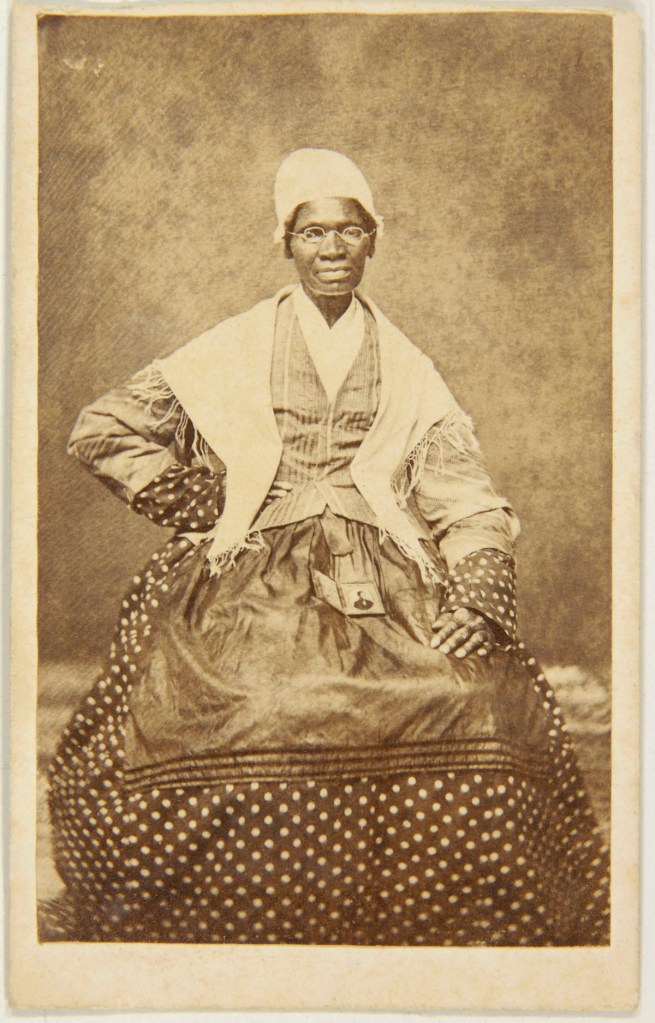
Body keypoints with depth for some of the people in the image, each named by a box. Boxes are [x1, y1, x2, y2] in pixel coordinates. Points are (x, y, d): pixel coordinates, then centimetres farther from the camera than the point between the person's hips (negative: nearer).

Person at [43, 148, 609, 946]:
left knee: (485, 713, -24)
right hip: (253, 581, -1)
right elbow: (103, 431, 15)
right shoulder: (233, 353, 14)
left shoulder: (410, 376, 18)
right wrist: (198, 507, 6)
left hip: (389, 588, 1)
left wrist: (477, 597, -7)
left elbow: (470, 506, 11)